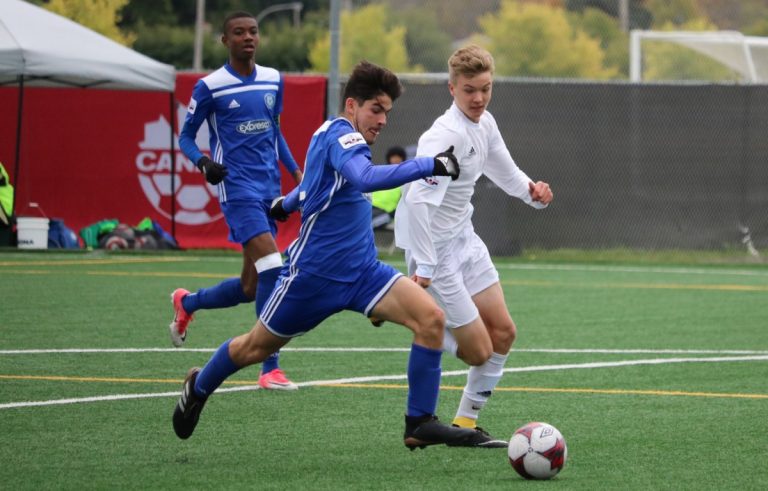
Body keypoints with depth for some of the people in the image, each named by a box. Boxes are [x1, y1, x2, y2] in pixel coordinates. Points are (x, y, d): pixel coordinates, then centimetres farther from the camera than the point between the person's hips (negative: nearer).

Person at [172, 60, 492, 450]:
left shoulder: (333, 136, 11)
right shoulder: (340, 134, -18)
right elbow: (364, 178, -40)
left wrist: (287, 203, 49)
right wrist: (429, 165, -42)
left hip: (361, 271, 8)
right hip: (314, 271, -8)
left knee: (430, 318, -15)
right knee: (257, 348, 11)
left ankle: (420, 424, -11)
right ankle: (198, 387, 42)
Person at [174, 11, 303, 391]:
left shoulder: (273, 80, 11)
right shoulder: (210, 87, -5)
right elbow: (185, 136, 2)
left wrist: (296, 171, 14)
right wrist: (203, 162, -17)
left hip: (269, 189, 6)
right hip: (237, 186, -6)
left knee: (250, 288, 9)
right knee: (272, 269, -22)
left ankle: (186, 303, 40)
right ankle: (270, 369, -20)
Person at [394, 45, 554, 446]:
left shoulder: (485, 124, 3)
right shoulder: (446, 135, -25)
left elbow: (506, 173, 19)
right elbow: (419, 202, -33)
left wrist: (532, 190, -3)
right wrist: (424, 267, -35)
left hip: (464, 239, 9)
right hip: (436, 249, -9)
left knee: (503, 332, 8)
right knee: (478, 351, -7)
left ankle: (466, 421, 20)